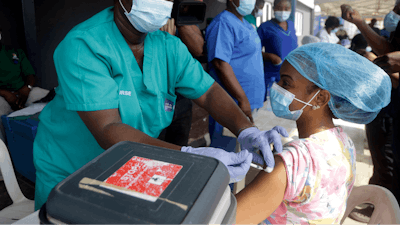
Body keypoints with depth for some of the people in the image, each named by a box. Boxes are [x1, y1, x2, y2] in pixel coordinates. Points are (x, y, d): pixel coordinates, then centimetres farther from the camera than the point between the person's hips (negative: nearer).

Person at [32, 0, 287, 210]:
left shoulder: (169, 47, -7)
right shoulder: (83, 46, -26)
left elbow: (209, 92, -8)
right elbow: (108, 132, -33)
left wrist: (247, 130, -28)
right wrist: (189, 155, -43)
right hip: (70, 175, -4)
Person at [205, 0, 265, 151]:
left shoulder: (246, 25, 17)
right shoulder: (223, 23, -14)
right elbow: (220, 63, -24)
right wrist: (243, 99, -25)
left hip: (250, 103, 10)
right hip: (234, 105, -10)